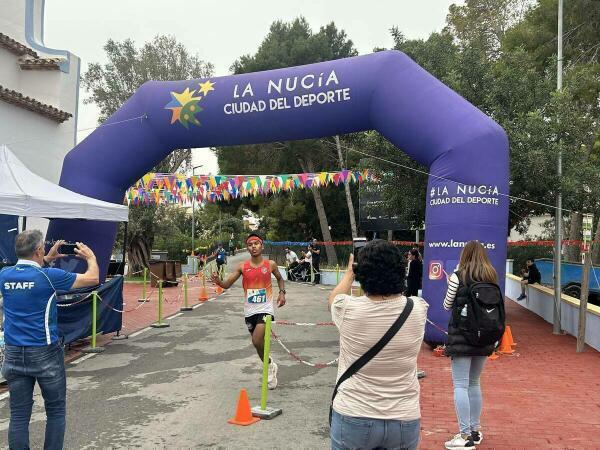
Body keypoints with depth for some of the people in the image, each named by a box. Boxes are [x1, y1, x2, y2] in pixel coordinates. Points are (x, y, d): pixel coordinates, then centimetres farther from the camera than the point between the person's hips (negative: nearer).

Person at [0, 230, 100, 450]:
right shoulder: (49, 276, -14)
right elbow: (92, 278, -4)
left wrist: (47, 259, 25)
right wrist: (90, 257, 13)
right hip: (45, 353, -4)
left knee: (19, 414, 9)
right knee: (56, 411, 11)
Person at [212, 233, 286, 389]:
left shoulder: (271, 264, -1)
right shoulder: (242, 266, 0)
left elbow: (280, 278, 18)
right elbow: (227, 284, -2)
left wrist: (282, 292, 2)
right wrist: (218, 281, -23)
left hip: (265, 308, -3)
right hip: (249, 310, 3)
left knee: (257, 341, -19)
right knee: (257, 343, 13)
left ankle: (270, 366, 7)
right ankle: (270, 366, 37)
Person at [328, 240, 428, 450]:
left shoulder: (348, 310, -17)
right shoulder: (418, 310, -13)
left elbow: (334, 298, 9)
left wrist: (349, 274, 25)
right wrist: (390, 270, 26)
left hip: (352, 418, -2)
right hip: (404, 420, 2)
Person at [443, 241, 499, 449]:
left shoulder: (458, 276, -9)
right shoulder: (491, 277, 5)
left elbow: (447, 306, -1)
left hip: (461, 335, -6)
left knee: (460, 385, -1)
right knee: (474, 383, 18)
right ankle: (475, 431, 25)